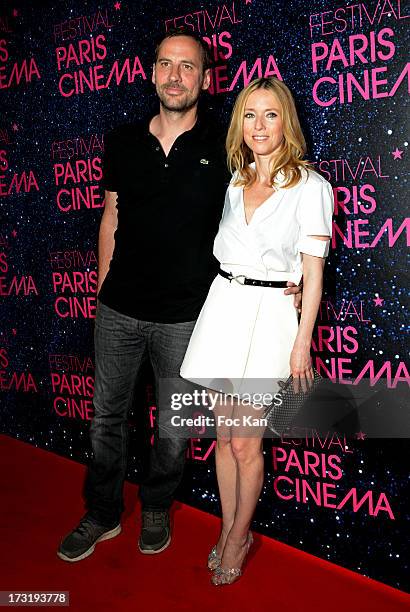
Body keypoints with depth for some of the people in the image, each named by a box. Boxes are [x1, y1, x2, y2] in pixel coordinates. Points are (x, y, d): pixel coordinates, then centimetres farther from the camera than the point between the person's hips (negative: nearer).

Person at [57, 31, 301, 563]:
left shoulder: (223, 151, -5)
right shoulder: (122, 142, 4)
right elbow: (111, 219, 11)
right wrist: (105, 287, 10)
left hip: (184, 315, -2)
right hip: (118, 309, 3)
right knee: (107, 415, 13)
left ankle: (156, 509, 38)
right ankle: (102, 514, 35)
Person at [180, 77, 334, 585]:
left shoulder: (311, 186, -5)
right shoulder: (235, 181, 11)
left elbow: (313, 271, -7)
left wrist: (302, 344, -10)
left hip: (270, 314, -5)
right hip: (223, 307, 5)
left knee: (246, 444, 2)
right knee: (225, 435, 12)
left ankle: (238, 536, 25)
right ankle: (228, 530, 30)